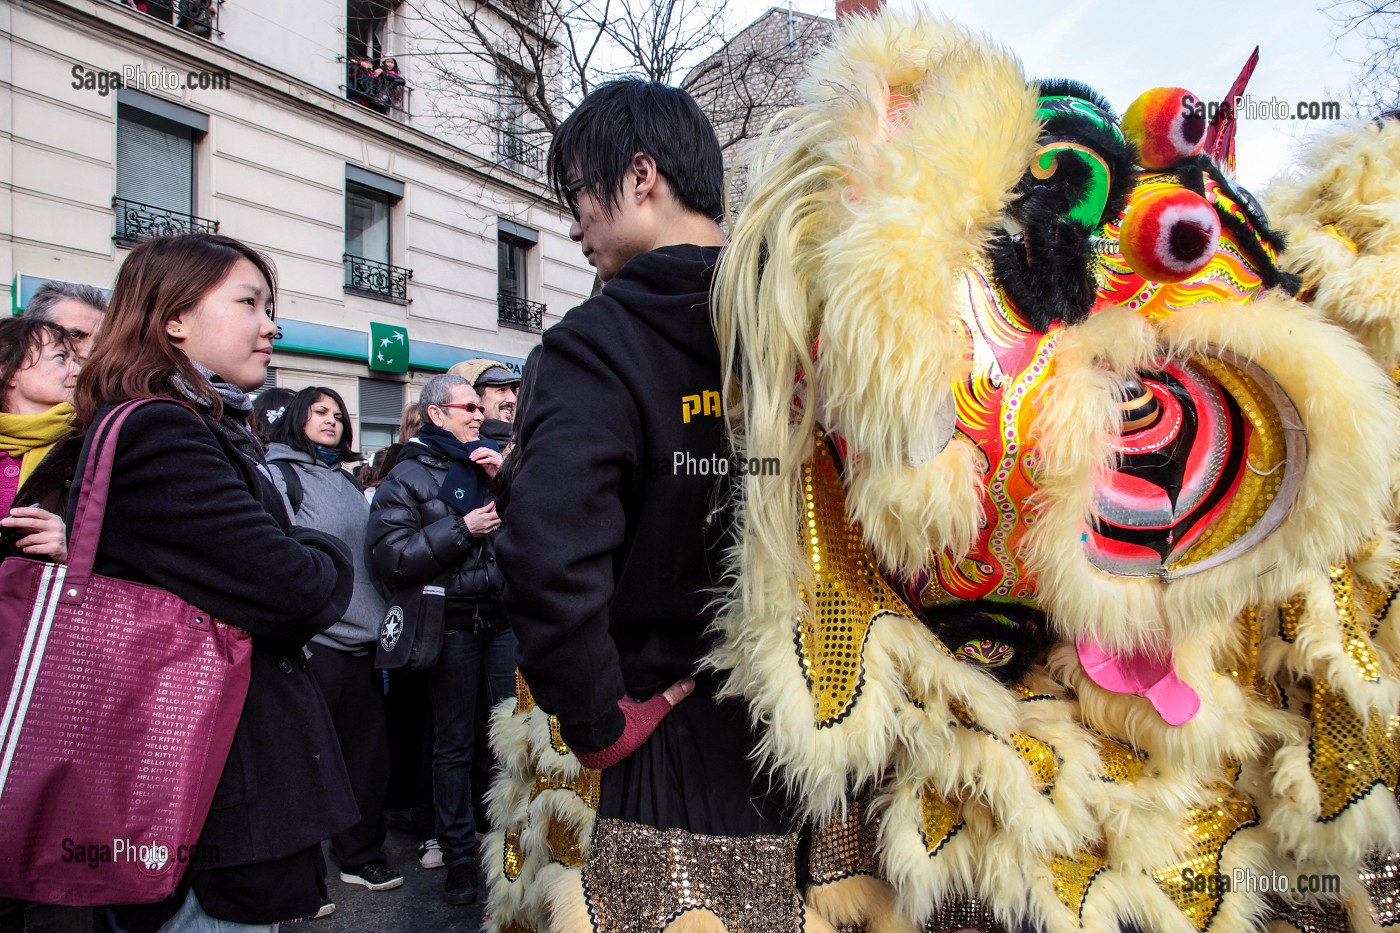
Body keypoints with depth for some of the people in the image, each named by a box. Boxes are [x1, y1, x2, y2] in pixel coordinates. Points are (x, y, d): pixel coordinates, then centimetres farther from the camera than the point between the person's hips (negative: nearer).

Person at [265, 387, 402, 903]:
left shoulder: (347, 481, 18)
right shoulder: (278, 473, -3)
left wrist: (380, 625, 18)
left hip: (361, 637, 7)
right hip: (313, 640, -6)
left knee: (367, 748, 11)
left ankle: (361, 854, 27)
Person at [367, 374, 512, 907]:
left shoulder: (492, 460, 12)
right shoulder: (409, 477, 0)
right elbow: (391, 559, -12)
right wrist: (462, 529, -16)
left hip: (504, 617, 3)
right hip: (453, 623, -3)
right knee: (454, 744, 8)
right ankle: (459, 854, 21)